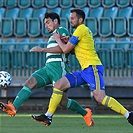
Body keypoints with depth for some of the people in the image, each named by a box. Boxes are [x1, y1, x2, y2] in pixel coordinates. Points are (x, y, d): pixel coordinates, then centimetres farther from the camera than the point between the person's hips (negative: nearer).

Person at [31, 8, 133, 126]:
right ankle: (48, 116, 6)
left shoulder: (81, 30, -8)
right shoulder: (85, 30, 21)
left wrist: (57, 39, 11)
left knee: (100, 97, -22)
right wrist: (68, 41, 10)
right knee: (59, 85, 4)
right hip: (85, 70, 10)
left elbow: (65, 49, -7)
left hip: (93, 68, -10)